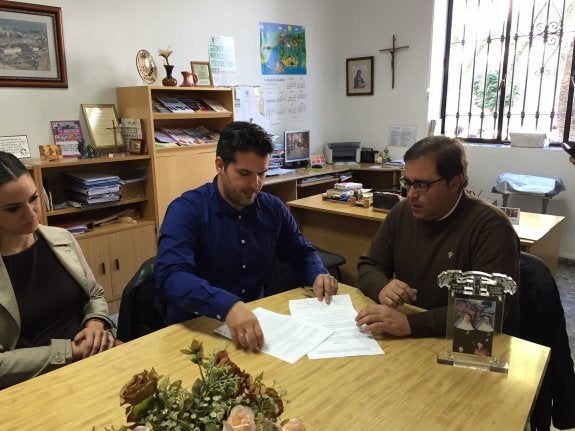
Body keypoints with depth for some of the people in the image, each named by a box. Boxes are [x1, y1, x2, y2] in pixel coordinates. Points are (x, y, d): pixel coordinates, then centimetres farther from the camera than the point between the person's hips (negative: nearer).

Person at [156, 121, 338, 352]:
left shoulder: (273, 208, 1)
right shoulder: (186, 210, -15)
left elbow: (302, 252, 15)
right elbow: (171, 278, -29)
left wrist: (318, 275, -7)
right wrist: (228, 306, -45)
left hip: (255, 319, 5)